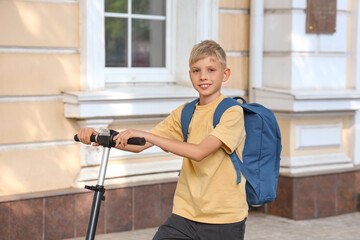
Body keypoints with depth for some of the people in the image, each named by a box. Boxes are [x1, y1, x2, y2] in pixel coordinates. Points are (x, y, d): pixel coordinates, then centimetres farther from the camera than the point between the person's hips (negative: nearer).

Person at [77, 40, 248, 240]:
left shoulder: (232, 112, -10)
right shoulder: (184, 113, 10)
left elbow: (199, 152, -24)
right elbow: (138, 146, 7)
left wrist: (147, 135, -28)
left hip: (224, 222, -4)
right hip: (185, 214, 5)